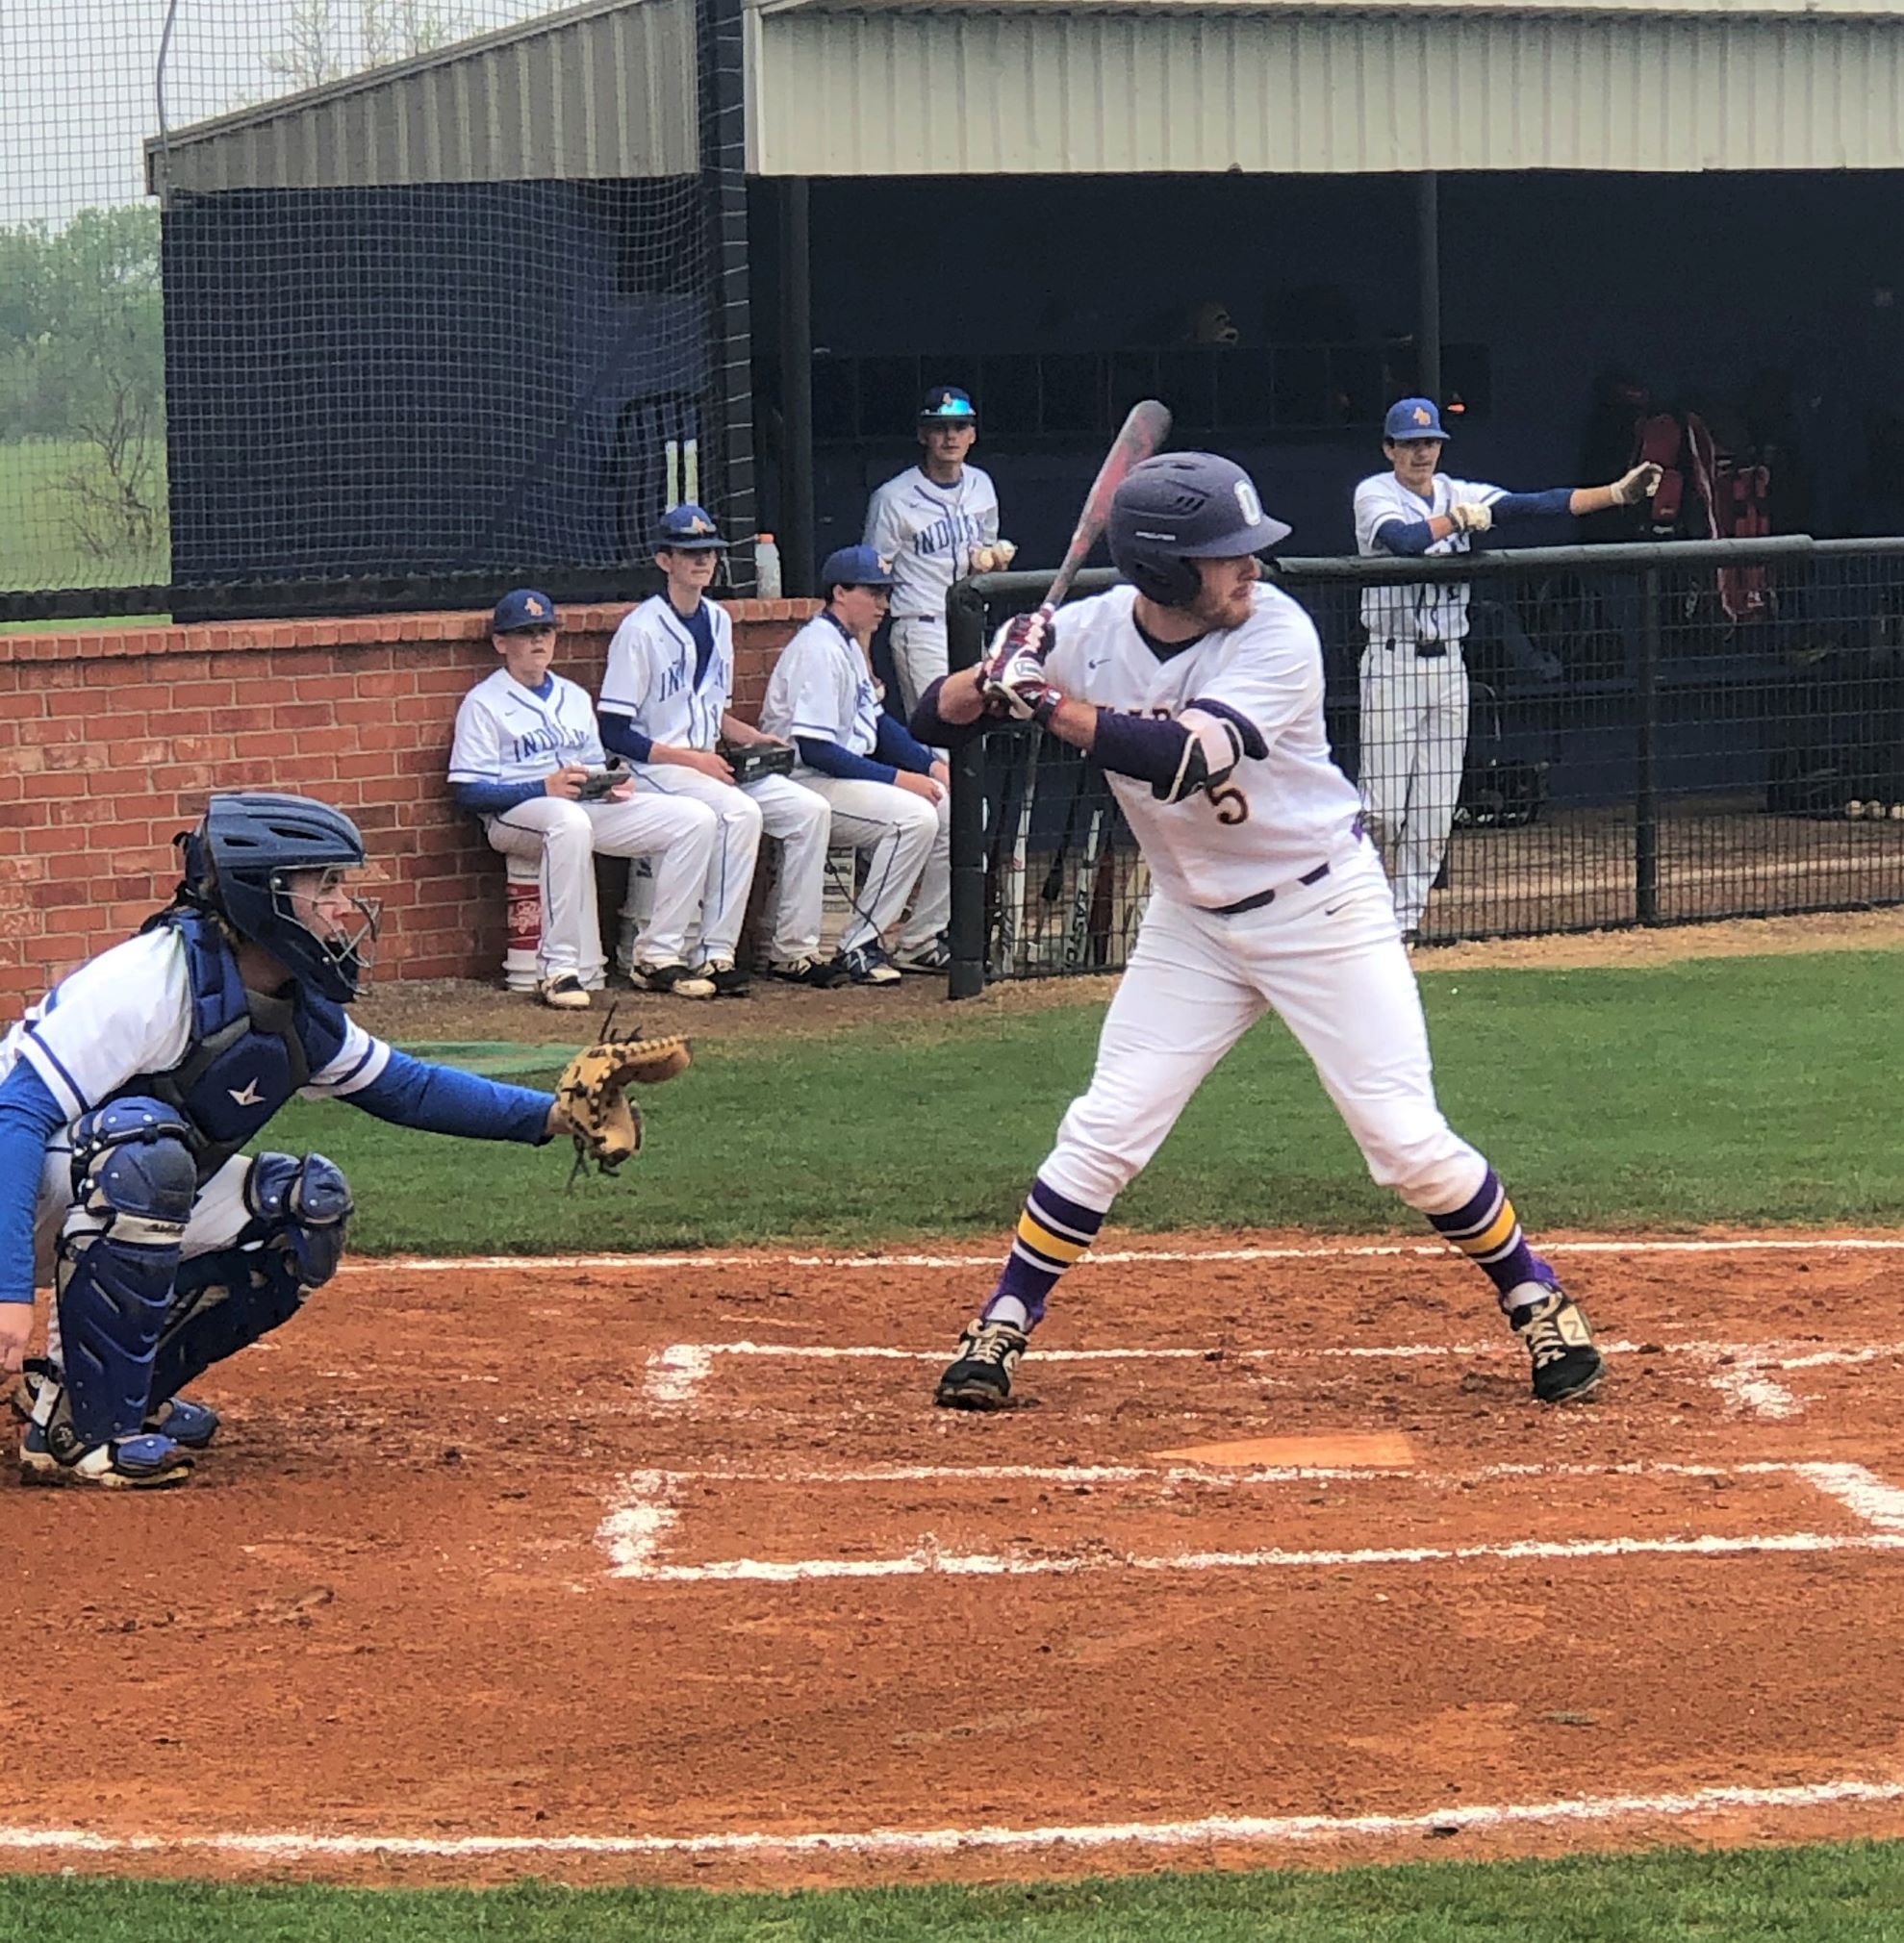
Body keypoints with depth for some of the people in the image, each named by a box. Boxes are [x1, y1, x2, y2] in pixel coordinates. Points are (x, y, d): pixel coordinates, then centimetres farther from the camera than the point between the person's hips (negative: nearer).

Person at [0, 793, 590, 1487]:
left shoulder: (304, 1014, -1)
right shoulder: (155, 982, -27)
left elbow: (405, 1087, 16)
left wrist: (554, 1115, 3)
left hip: (136, 1209, 9)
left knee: (310, 1206, 1)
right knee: (145, 1140, -35)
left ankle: (131, 1387, 8)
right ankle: (81, 1429, -27)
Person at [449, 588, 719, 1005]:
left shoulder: (573, 697, 27)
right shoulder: (484, 703, 3)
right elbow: (469, 791, -7)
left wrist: (616, 785, 0)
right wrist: (544, 788, -19)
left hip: (590, 806, 7)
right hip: (516, 813, -7)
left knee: (696, 820, -10)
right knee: (569, 822, -44)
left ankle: (659, 957, -9)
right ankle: (563, 970, -40)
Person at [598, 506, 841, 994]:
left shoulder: (718, 621, 13)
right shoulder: (640, 629, -11)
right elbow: (615, 734, -15)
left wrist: (752, 737, 5)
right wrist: (692, 759, -19)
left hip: (709, 764, 8)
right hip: (655, 768, -8)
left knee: (809, 809, -8)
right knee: (740, 812, -33)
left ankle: (794, 949, -4)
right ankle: (714, 955, -31)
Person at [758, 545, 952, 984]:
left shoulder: (849, 645, 15)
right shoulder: (819, 649, -18)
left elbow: (876, 722, 20)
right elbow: (814, 749, -23)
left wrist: (931, 765, 5)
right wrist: (896, 778, -22)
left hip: (851, 773, 10)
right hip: (808, 784, -10)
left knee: (951, 806, 1)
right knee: (914, 816, -28)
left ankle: (921, 941, 7)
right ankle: (858, 947, -21)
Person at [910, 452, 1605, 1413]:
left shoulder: (1275, 633, -24)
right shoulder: (1090, 633, -11)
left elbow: (1182, 757, -37)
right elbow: (935, 718, -10)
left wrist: (1046, 703, -37)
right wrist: (996, 677, -31)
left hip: (1324, 909, -3)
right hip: (1193, 924, 3)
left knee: (1407, 1139, -6)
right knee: (1103, 1132, -2)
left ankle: (1536, 1300, 13)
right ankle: (1001, 1326, 13)